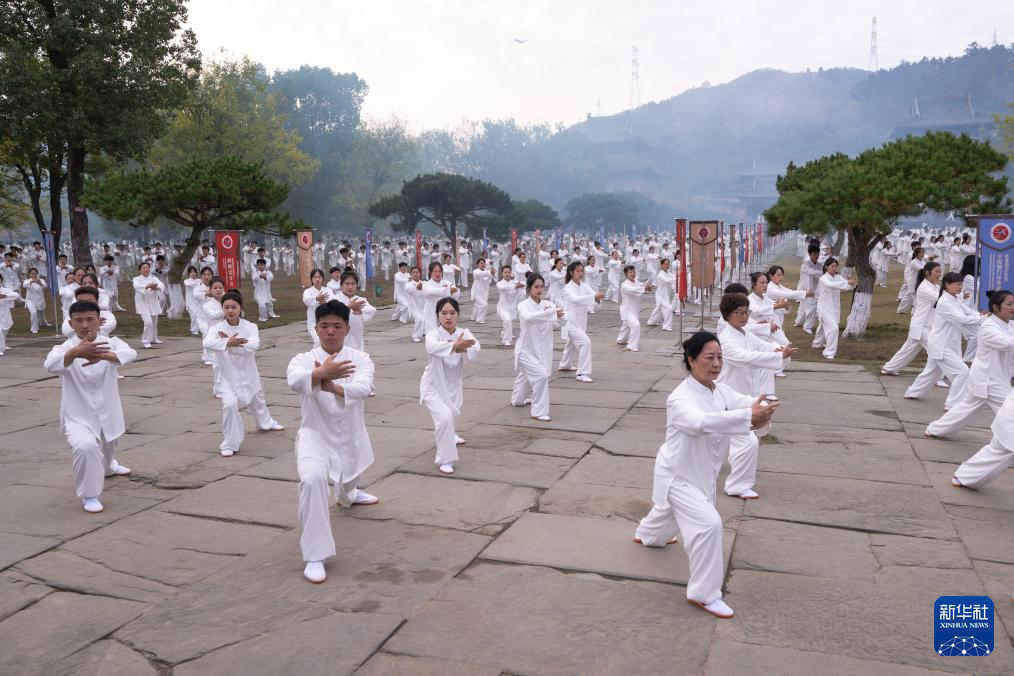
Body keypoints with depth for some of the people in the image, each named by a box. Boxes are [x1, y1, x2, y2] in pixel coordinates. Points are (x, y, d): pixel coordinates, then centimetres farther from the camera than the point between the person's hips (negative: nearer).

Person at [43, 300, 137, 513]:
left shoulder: (110, 343, -9)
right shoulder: (65, 348, -13)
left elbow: (129, 354, -33)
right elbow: (50, 365, -37)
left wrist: (103, 355, -54)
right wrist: (76, 352, -57)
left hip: (107, 413, 3)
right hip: (77, 416, -3)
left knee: (107, 448, 29)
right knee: (86, 447, -32)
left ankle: (108, 466, 67)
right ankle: (89, 495, -10)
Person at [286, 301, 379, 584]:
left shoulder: (360, 358, -11)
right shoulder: (304, 359, -15)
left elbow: (362, 388, -33)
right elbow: (295, 381, -40)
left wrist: (331, 386, -52)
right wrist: (320, 375, -61)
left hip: (350, 437, 3)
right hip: (316, 436, -3)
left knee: (349, 474, 32)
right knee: (313, 479, -33)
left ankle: (348, 494, 74)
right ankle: (315, 556, -22)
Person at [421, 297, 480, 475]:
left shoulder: (464, 333, -11)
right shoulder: (433, 334, -21)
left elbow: (475, 351, -32)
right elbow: (433, 347, -47)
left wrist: (463, 349, -54)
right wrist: (454, 346, -65)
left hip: (453, 385, 5)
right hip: (434, 385, -4)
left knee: (452, 415, 23)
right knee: (444, 417, -24)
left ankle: (449, 435, 60)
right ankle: (444, 460, -7)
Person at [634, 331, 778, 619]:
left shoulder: (722, 392, -5)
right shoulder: (680, 398, -29)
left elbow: (751, 403, -18)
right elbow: (700, 421, -48)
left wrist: (763, 413, -43)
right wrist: (749, 417, -56)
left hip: (702, 473, 8)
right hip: (677, 474, -8)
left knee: (670, 512, 32)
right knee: (708, 523, -21)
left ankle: (646, 535, 65)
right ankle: (704, 593, -5)